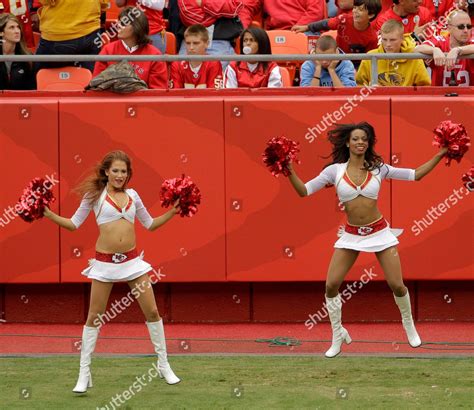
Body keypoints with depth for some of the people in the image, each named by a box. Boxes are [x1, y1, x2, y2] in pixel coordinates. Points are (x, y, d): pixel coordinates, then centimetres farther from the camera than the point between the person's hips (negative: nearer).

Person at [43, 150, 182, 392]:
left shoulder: (132, 195, 8)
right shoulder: (95, 194, -2)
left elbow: (150, 224, 17)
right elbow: (73, 224, 1)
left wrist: (173, 211, 7)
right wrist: (48, 213, -11)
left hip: (132, 260, 3)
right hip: (104, 262, -3)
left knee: (152, 312, 3)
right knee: (94, 317, 1)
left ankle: (164, 366, 17)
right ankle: (84, 374, 8)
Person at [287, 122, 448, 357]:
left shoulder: (378, 169, -2)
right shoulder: (335, 170, -5)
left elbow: (415, 175, 2)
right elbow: (304, 191, -7)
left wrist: (440, 155, -4)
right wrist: (289, 172, -23)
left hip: (379, 233, 0)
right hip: (351, 235, 0)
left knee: (397, 285, -2)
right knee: (331, 285, -8)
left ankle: (409, 325, 28)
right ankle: (338, 336, 12)